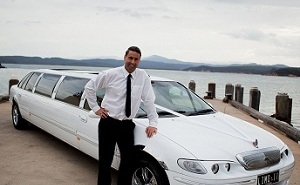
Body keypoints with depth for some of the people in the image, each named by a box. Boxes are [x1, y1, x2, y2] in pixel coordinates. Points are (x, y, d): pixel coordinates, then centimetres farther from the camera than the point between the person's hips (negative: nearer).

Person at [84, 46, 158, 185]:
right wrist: (95, 108, 0)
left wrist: (153, 123, -5)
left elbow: (149, 100, 0)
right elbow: (89, 87, 4)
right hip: (108, 123, -2)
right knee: (105, 160, 6)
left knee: (128, 160, 4)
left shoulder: (143, 76, -1)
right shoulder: (110, 74, -6)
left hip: (127, 125, 2)